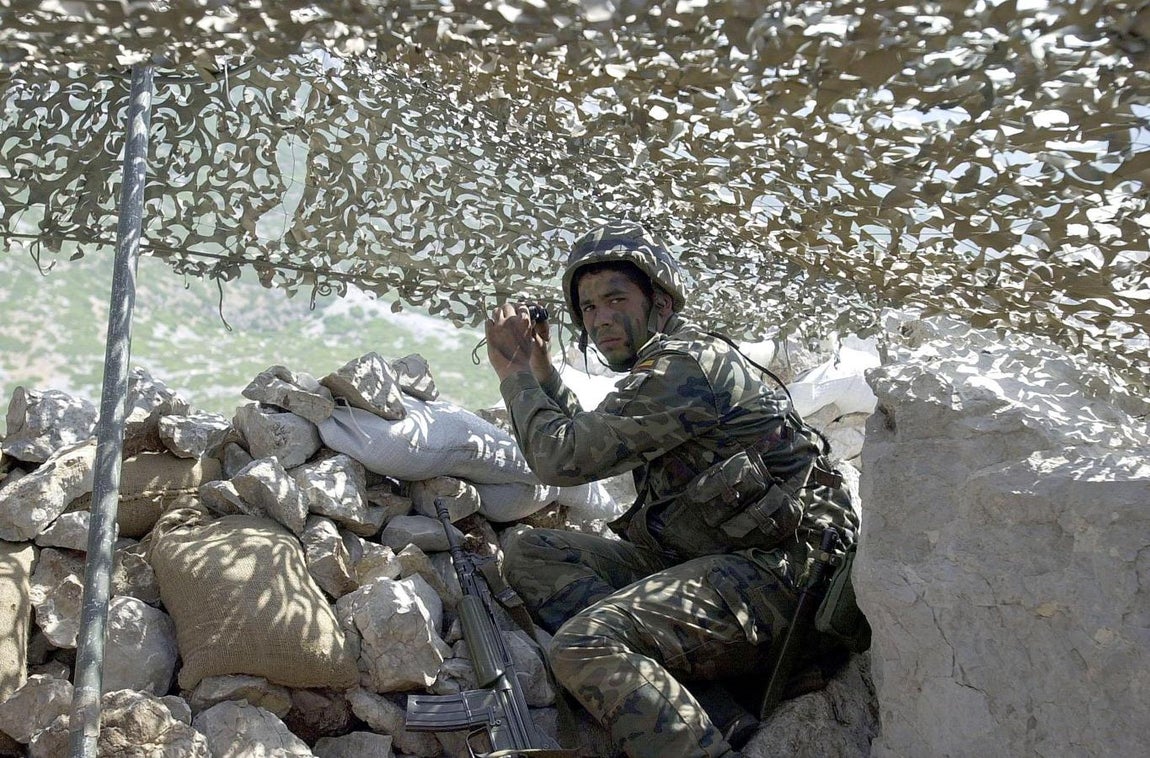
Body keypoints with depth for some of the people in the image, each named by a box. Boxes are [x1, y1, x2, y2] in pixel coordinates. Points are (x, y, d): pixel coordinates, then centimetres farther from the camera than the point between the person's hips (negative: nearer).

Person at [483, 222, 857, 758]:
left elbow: (562, 458, -15)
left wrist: (512, 370, -1)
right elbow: (588, 440, 29)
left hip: (760, 572, -11)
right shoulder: (669, 361, 19)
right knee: (529, 553, 4)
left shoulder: (683, 366, -13)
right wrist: (541, 368, 20)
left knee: (583, 648, -31)